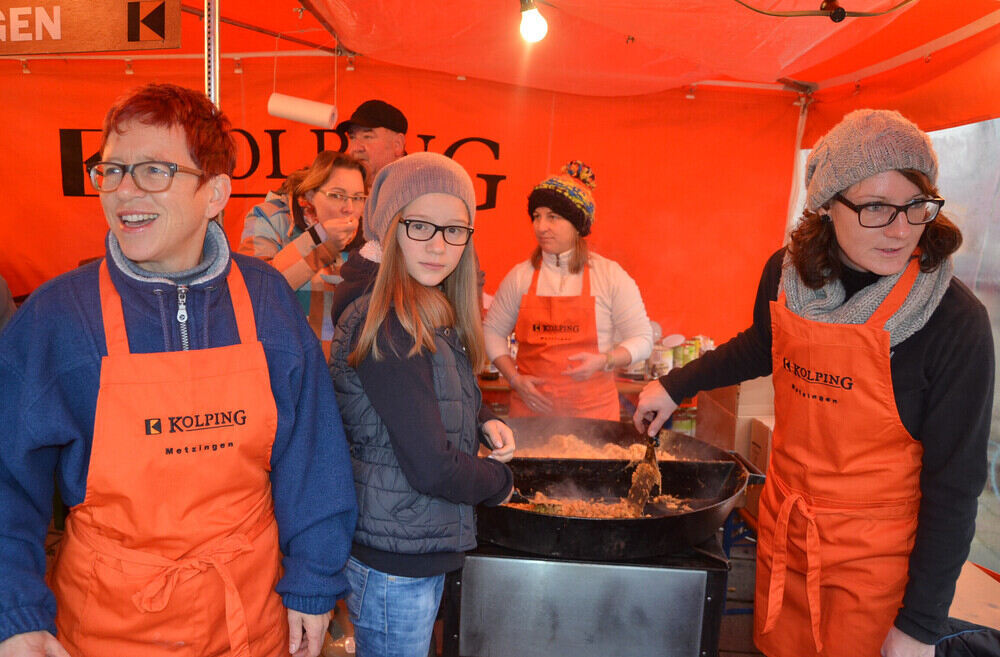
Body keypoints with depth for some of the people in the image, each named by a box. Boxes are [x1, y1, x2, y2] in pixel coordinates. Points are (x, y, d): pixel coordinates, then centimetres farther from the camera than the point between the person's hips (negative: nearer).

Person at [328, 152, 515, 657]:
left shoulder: (435, 317, 4)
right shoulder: (386, 328, -24)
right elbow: (430, 468, -26)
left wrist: (484, 424, -3)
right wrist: (500, 481, -9)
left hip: (427, 550, 9)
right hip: (394, 565, -9)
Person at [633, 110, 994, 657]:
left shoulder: (954, 320, -21)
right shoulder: (786, 275, -10)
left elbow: (955, 483, -15)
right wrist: (675, 386, 13)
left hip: (873, 559, -4)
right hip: (782, 529, 4)